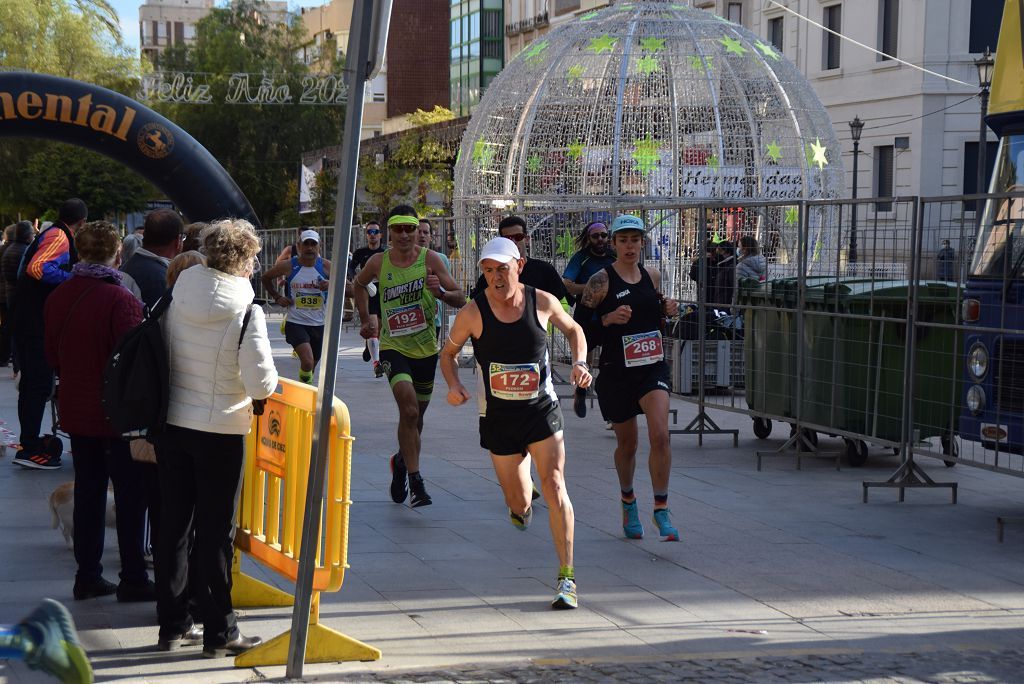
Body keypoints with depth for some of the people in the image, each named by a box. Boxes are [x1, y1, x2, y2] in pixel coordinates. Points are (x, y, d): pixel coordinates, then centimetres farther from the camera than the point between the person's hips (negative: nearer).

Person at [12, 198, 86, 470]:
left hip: (33, 320, 10)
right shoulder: (59, 237, -13)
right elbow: (37, 267, -29)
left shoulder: (52, 235, 16)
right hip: (36, 322, -10)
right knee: (38, 383, -7)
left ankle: (31, 441, 24)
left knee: (35, 380, 16)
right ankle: (29, 449, -5)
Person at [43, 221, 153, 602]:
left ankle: (87, 576, 19)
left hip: (76, 412, 6)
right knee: (130, 498, 4)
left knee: (87, 493, 15)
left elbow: (52, 356, 10)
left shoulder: (58, 298, 0)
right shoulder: (121, 301, -22)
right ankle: (133, 580, 9)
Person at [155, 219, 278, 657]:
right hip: (221, 432, -5)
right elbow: (261, 383, -19)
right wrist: (270, 381, 2)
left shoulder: (177, 298, -2)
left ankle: (171, 625, 20)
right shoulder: (246, 312, -17)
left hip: (171, 424, 5)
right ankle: (218, 633, 12)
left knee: (173, 525, 13)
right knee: (215, 533, 4)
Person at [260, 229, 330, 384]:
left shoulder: (326, 266, -3)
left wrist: (331, 284, -16)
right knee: (307, 362, -25)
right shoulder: (288, 266, -5)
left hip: (319, 325, 3)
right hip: (296, 323, -3)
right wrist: (277, 297, 2)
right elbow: (265, 278, 13)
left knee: (312, 366, 15)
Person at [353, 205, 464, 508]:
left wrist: (440, 292, -28)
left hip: (425, 348, 2)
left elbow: (460, 300, -9)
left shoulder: (430, 259, -7)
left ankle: (402, 461, 45)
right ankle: (415, 483, -21)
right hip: (393, 347, -2)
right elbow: (359, 285, 21)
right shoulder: (378, 262, -3)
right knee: (409, 409, -22)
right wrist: (366, 318, 16)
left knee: (416, 415, 15)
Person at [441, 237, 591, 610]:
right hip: (498, 415, 0)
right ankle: (521, 504, 49)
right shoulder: (473, 313, -9)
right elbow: (448, 352, 7)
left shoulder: (543, 302, -5)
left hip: (542, 410, 0)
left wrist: (580, 362, -3)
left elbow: (573, 329, 15)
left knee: (554, 488, -15)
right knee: (519, 503, 7)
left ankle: (567, 576, -10)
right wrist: (453, 385, -12)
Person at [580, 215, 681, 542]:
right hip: (616, 370, -2)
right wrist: (609, 318, -23)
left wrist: (666, 308, 4)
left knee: (660, 434, -17)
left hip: (653, 367, 2)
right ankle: (628, 500, 38)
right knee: (627, 443, 11)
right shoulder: (601, 280, -8)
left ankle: (661, 508, -8)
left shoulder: (652, 275, 7)